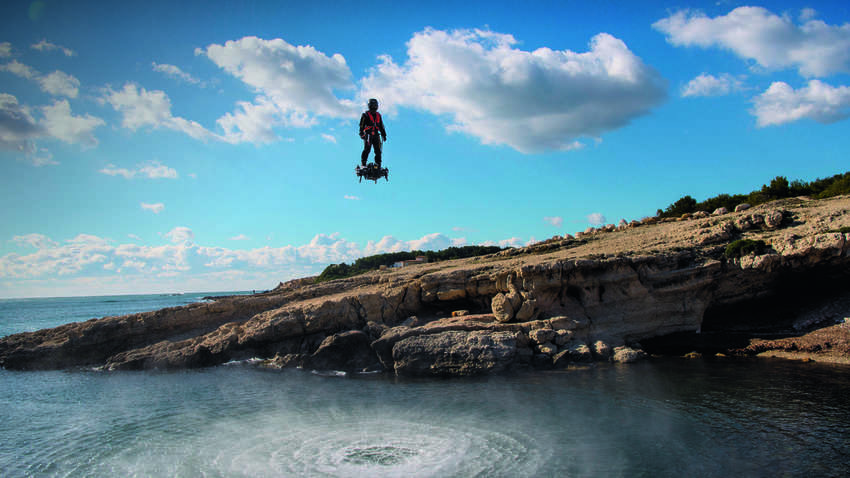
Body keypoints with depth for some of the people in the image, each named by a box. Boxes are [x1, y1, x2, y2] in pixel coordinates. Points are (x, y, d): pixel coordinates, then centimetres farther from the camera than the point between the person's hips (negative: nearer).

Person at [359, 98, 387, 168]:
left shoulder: (378, 115, 21)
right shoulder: (365, 115, 4)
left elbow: (381, 126, 24)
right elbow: (362, 125, -2)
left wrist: (384, 135, 19)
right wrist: (361, 133, -14)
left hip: (376, 135, 5)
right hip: (368, 134, -5)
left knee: (378, 150, -1)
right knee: (367, 149, -14)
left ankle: (378, 165, 3)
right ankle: (363, 164, -13)